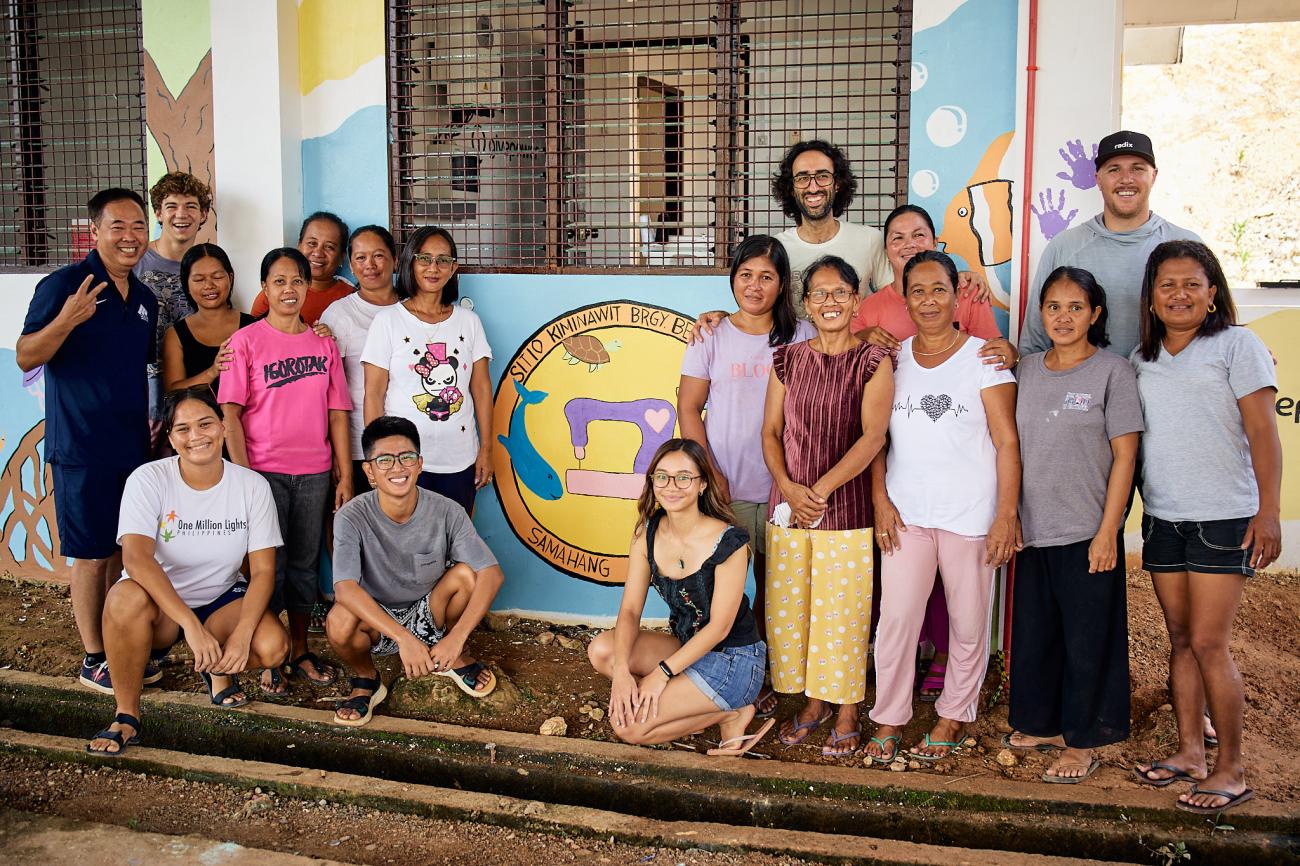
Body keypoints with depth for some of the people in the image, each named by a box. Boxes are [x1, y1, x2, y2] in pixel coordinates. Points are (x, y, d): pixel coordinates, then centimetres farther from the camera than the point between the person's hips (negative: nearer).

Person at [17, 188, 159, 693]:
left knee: (125, 550, 14)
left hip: (133, 446, 7)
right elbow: (26, 358, -14)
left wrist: (153, 424, 14)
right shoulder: (63, 285, -9)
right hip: (82, 448, -6)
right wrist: (66, 320, -30)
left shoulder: (145, 299, 12)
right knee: (91, 553, 1)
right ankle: (93, 660, 12)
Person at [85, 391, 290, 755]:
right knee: (126, 597, -37)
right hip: (160, 603, -2)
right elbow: (136, 557, -30)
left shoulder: (252, 486, -10)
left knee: (273, 647, -27)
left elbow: (263, 570, -11)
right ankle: (127, 716, -17)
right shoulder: (149, 479, -16)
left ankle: (219, 669, 11)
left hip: (223, 599, 2)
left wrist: (242, 634, -27)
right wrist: (191, 625, -40)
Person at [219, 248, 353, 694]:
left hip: (314, 473, 3)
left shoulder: (324, 343, 8)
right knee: (268, 565, 2)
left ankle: (301, 653, 23)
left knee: (305, 564, 11)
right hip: (264, 471, -3)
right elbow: (230, 412, -6)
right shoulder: (246, 340, -2)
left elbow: (338, 413, 7)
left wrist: (346, 476, 4)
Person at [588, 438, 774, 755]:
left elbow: (719, 627, -19)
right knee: (602, 650, -16)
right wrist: (621, 670, -23)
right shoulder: (647, 533, -3)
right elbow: (630, 609, -6)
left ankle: (728, 715, 0)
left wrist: (662, 672, -22)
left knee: (628, 725, -19)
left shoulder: (728, 542, -21)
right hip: (687, 647, 7)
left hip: (734, 661, -7)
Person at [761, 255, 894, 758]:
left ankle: (847, 716, 17)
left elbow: (872, 435, -12)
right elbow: (771, 431, 7)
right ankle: (812, 704, 27)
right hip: (788, 505, 4)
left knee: (842, 613, 1)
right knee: (788, 609, 8)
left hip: (846, 507, -4)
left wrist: (821, 489, -17)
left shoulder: (873, 361, -3)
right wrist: (788, 488, -10)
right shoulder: (788, 360, 8)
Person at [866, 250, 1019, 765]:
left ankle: (954, 716, 24)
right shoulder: (892, 359, 8)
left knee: (969, 623, 6)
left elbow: (1007, 442, -4)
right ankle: (889, 721, 10)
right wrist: (881, 500, -1)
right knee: (896, 617, -3)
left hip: (970, 513, -2)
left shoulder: (983, 357, -1)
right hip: (906, 512, 2)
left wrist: (1007, 515, -11)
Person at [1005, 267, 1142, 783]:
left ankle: (1082, 743, 16)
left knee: (1086, 639, 3)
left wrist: (1108, 532, -12)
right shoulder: (1027, 370, 9)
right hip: (1034, 531, 5)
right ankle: (1043, 724, 31)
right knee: (1033, 632, 14)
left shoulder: (1113, 372, -5)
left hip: (1087, 533, -5)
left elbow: (1124, 455, -7)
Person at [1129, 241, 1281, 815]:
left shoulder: (1237, 345, -3)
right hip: (1161, 516, 5)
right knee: (1181, 640, 11)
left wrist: (1268, 511, -13)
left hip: (1223, 517, -5)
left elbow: (1262, 431, -7)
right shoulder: (1141, 359, 13)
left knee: (1208, 643, -7)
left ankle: (1232, 771, 5)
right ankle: (1189, 751, 21)